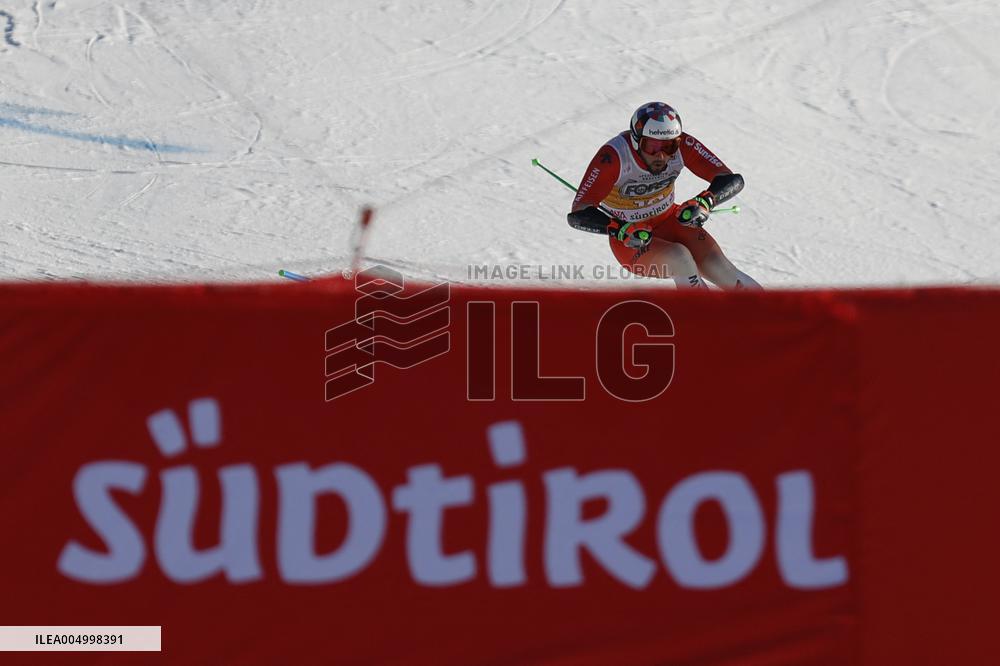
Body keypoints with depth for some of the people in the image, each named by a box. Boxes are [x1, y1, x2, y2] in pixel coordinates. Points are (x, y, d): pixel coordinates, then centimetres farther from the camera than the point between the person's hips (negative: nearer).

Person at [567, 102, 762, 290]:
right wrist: (621, 230, -49)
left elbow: (733, 180, -19)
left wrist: (704, 202, -39)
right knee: (679, 257, -31)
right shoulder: (613, 156, -29)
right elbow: (577, 216, -33)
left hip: (670, 221, 3)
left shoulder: (682, 145, -19)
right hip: (630, 241, -3)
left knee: (718, 266, -19)